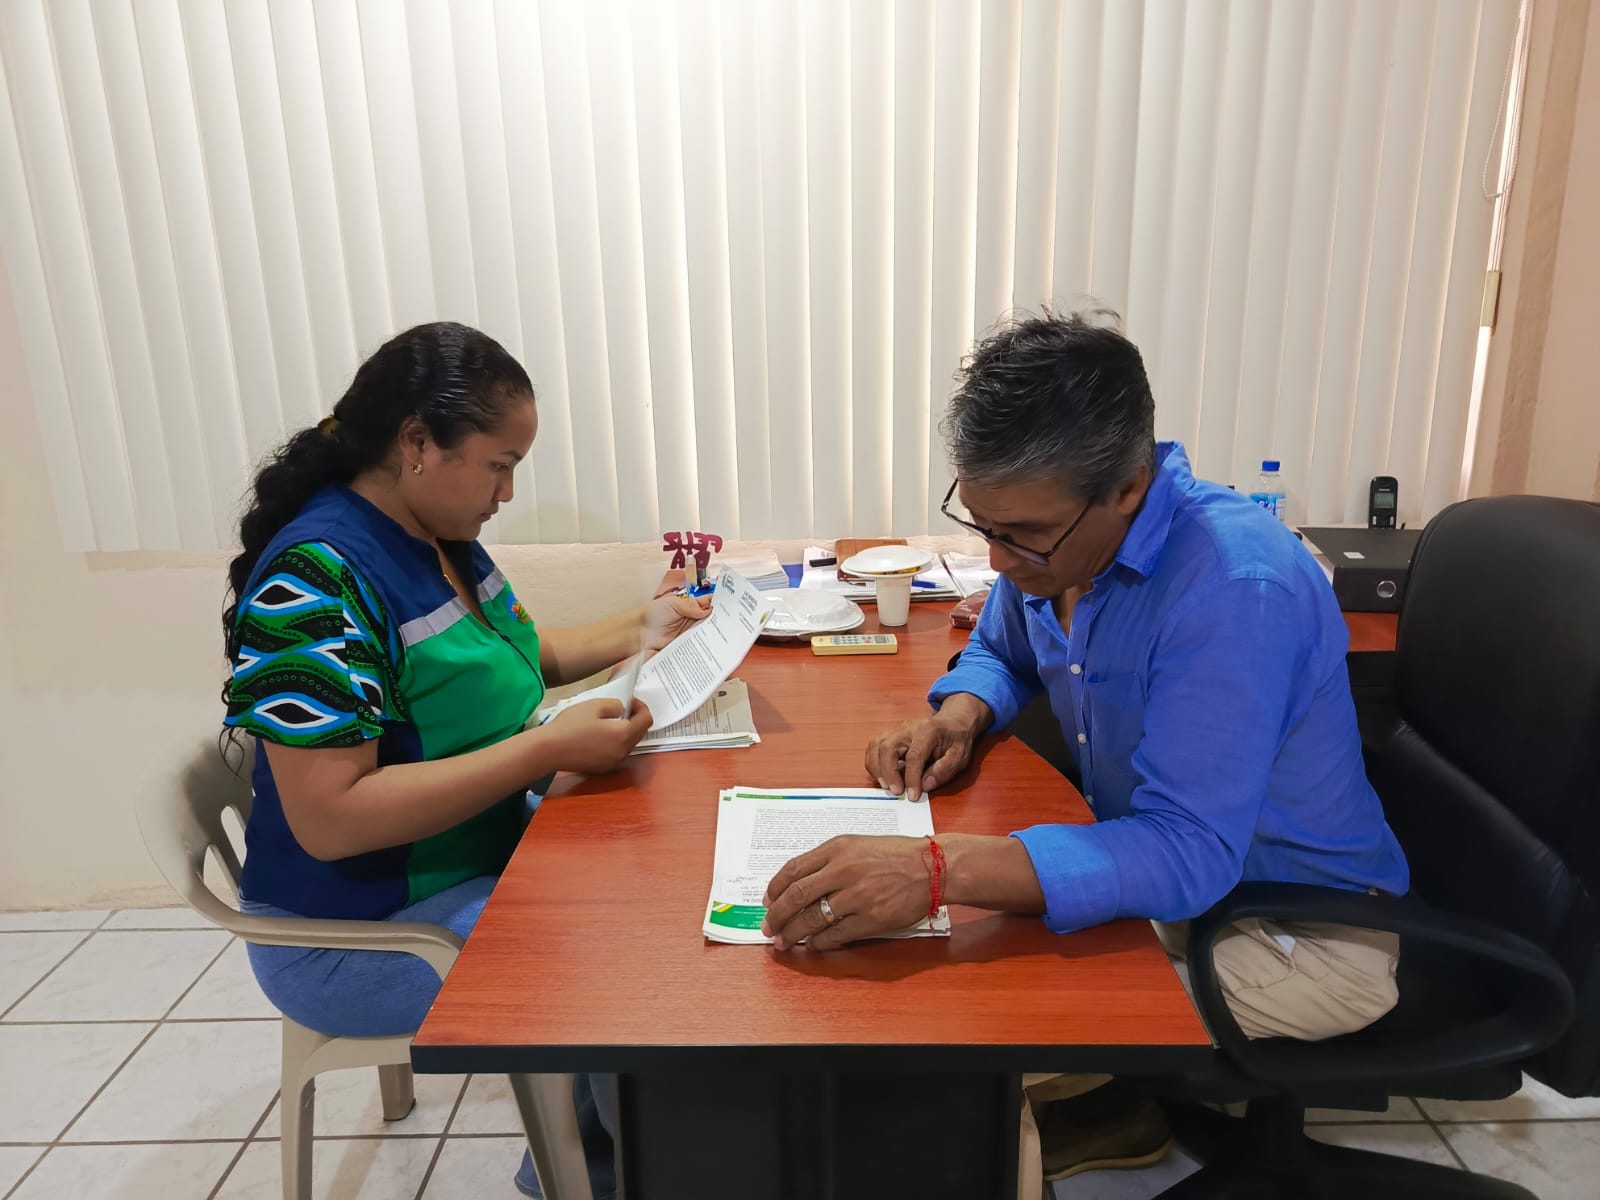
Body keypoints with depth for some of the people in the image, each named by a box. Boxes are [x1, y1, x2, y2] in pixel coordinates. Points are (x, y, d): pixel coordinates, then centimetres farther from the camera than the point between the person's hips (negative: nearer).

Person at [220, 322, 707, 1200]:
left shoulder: (442, 538, 1)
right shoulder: (319, 576, -25)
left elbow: (511, 654, 17)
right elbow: (329, 819, -29)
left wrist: (637, 632, 4)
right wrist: (550, 749, -31)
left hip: (483, 853, 9)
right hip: (364, 931, -8)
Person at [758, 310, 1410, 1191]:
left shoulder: (1236, 590, -32)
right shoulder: (1051, 536, -7)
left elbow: (1189, 852, -37)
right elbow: (999, 649, 14)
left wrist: (938, 870, -49)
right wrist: (961, 714, -10)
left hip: (1301, 934, -8)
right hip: (1157, 872, 8)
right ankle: (1110, 1108, 23)